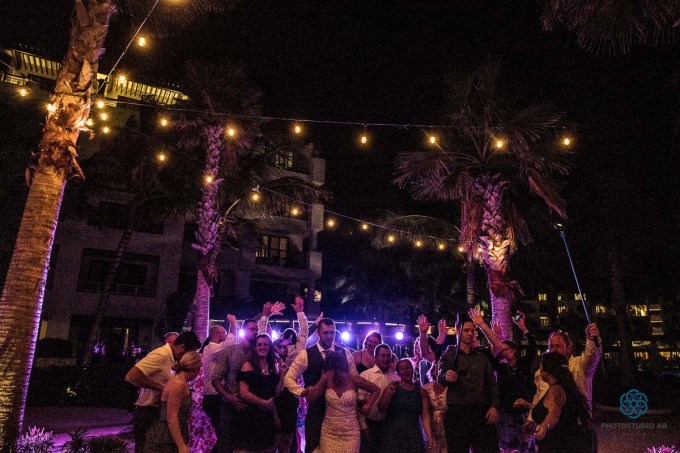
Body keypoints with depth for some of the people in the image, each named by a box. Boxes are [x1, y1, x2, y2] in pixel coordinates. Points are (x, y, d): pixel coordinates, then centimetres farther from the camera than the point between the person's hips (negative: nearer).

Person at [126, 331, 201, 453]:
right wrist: (160, 387, -23)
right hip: (147, 414, -9)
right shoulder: (161, 355, -20)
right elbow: (131, 376, -27)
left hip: (157, 413, 9)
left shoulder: (170, 357, 9)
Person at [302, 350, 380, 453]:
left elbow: (376, 390, 5)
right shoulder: (327, 380, -4)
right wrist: (321, 382, -17)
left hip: (350, 434, -1)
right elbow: (310, 399, -9)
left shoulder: (354, 380, -8)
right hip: (328, 433, 1)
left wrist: (368, 405, -6)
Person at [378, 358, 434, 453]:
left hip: (414, 436, 2)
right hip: (393, 435, -1)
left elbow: (425, 416, -2)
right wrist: (389, 394, -18)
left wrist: (429, 437, -12)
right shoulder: (392, 387, 1)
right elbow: (382, 408, -4)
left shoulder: (421, 391, 5)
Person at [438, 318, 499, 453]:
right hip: (457, 414, -2)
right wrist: (446, 377, -34)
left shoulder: (482, 357, 17)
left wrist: (494, 406, -3)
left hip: (482, 413, 3)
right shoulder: (448, 356, 6)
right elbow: (440, 378, -10)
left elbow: (492, 384, 13)